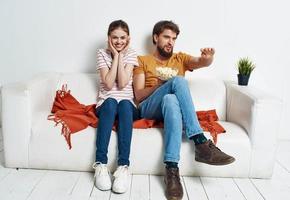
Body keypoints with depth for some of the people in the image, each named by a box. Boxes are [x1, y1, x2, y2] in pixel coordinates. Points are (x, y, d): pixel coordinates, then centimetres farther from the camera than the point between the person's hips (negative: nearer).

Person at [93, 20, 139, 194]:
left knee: (124, 104, -35)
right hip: (106, 104, 0)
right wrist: (115, 55, -7)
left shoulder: (131, 54, 6)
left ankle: (123, 166, -39)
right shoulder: (102, 54, 5)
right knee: (111, 102, -35)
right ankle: (101, 164, -37)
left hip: (128, 105, 0)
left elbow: (122, 83, -9)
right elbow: (108, 84, -9)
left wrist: (120, 55, -6)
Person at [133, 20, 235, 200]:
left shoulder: (180, 58, 24)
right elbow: (138, 96, 6)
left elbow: (202, 62, 1)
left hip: (171, 105, 2)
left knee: (170, 99, -37)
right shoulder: (143, 61, 18)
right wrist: (159, 85, -11)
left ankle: (172, 168, -44)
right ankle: (200, 142, -38)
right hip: (148, 108, -2)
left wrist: (208, 57, -23)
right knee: (178, 81, -31)